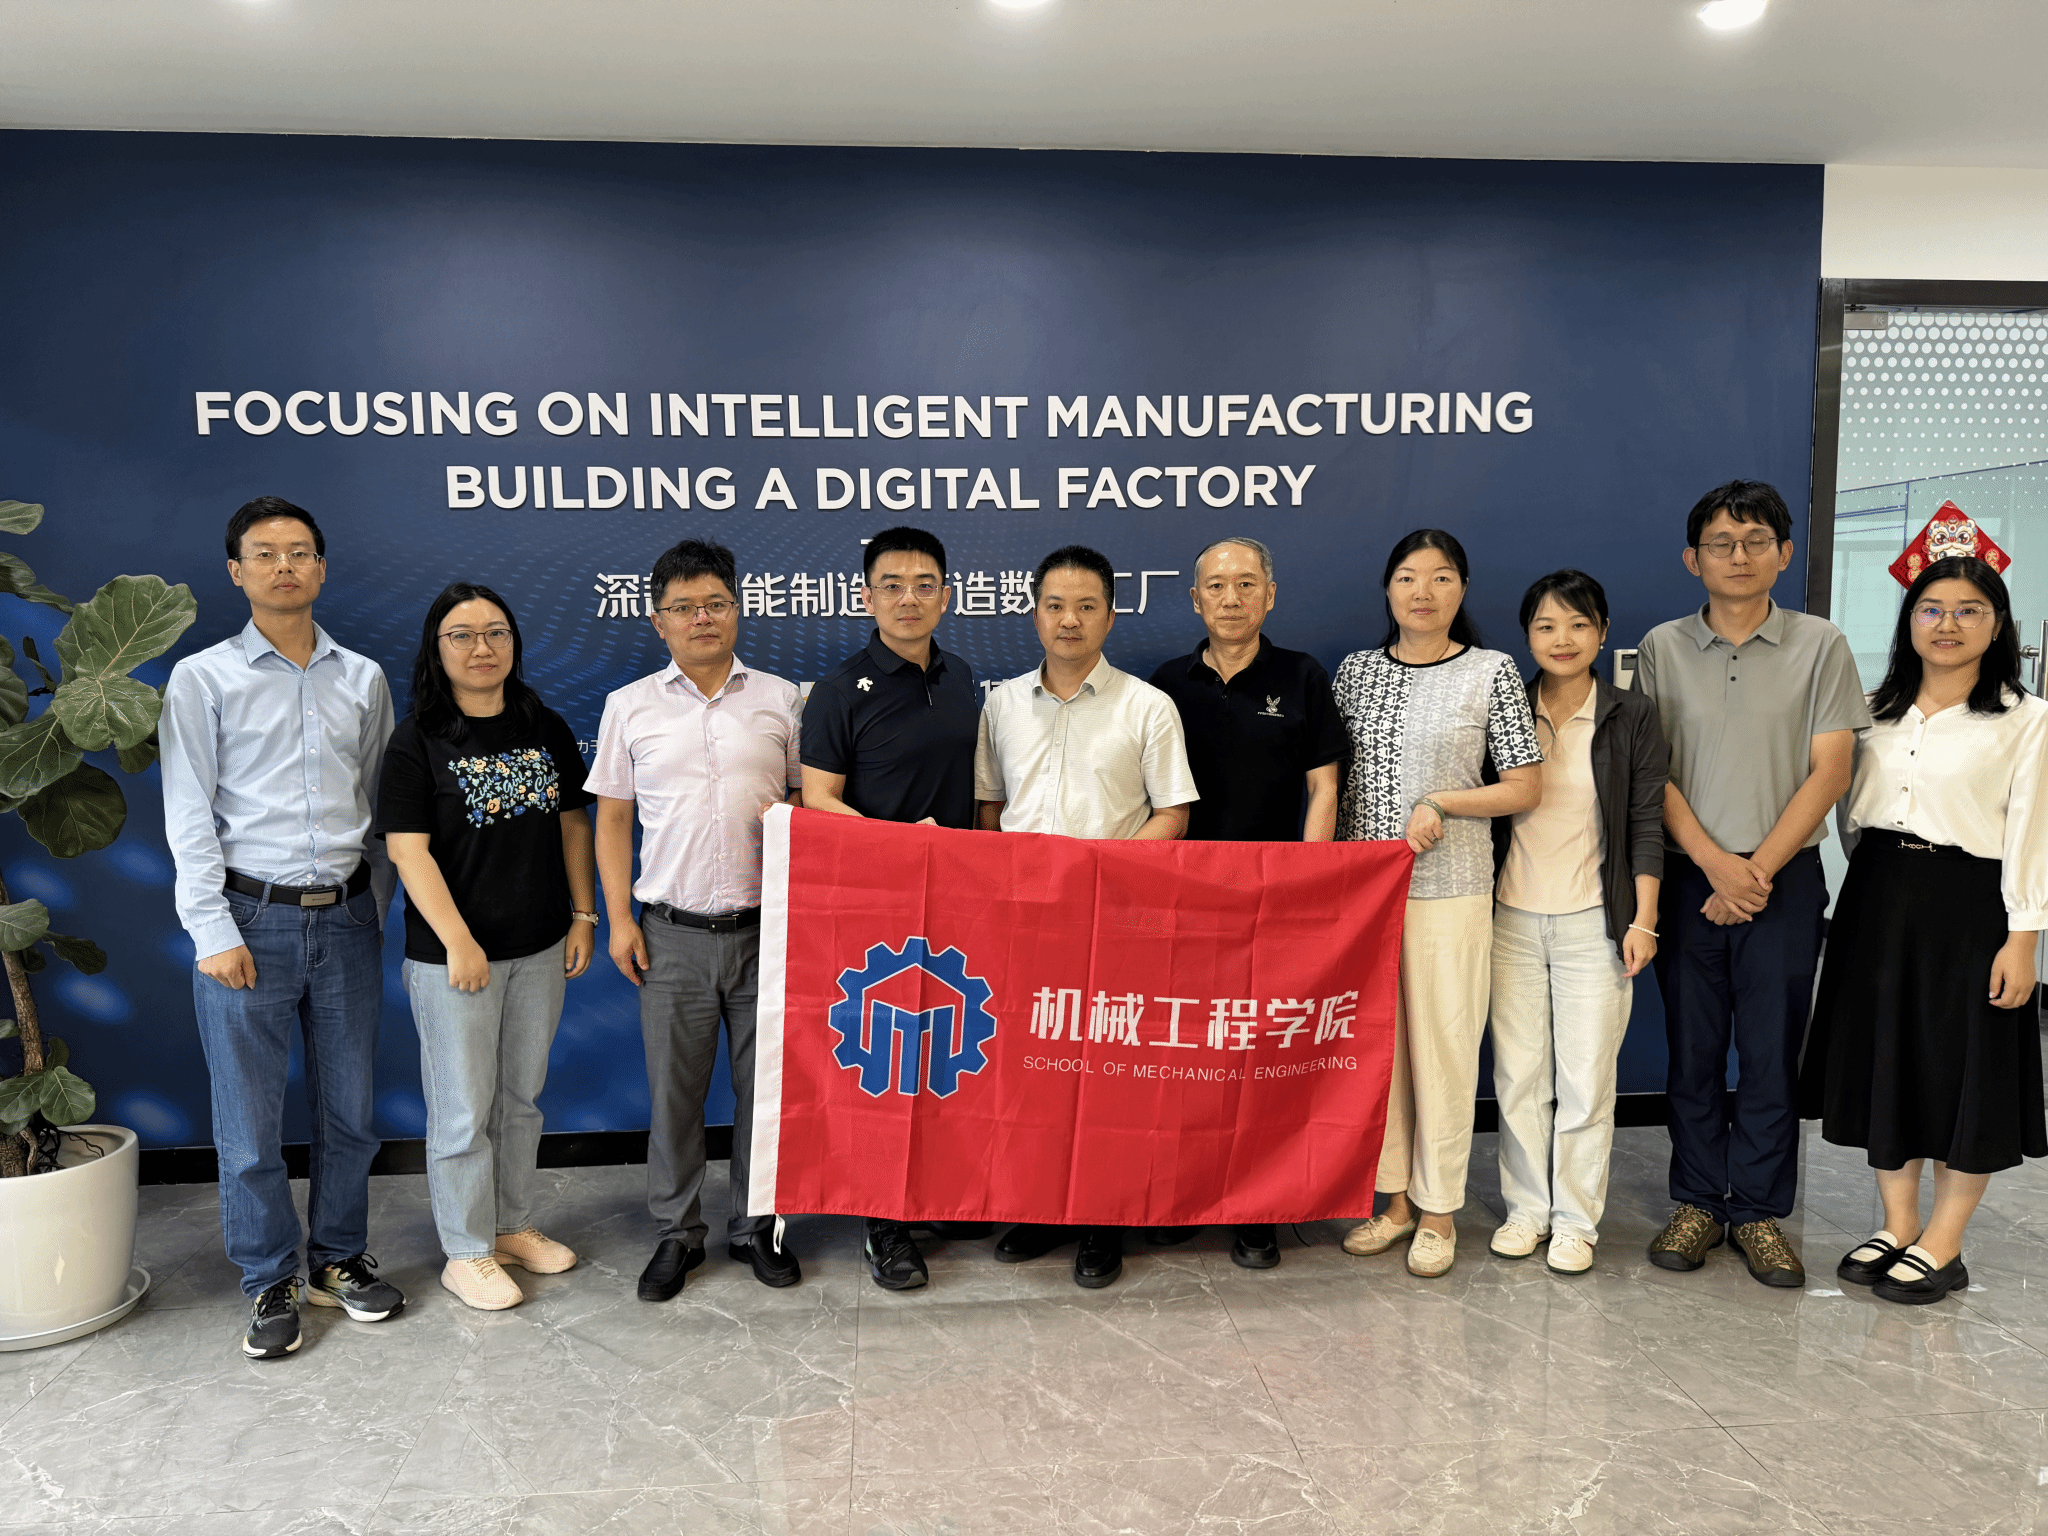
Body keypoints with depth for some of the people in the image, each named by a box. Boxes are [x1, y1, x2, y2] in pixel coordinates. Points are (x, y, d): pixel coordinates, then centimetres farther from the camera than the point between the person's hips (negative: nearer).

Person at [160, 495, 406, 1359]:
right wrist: (214, 931, -9)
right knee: (249, 1123, 4)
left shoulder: (363, 679, 9)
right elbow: (188, 817, -3)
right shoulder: (204, 679, 1)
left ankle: (341, 1258, 28)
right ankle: (271, 1282, 21)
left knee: (349, 1110, 11)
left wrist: (375, 909, 9)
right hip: (249, 920, -3)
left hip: (346, 918, 3)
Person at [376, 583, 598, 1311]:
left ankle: (513, 1225, 33)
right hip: (452, 956, -5)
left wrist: (584, 913, 4)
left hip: (539, 949, 5)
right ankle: (467, 1252, 20)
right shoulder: (417, 740, -9)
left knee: (522, 1096, 17)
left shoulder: (547, 730, 5)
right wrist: (458, 942, -19)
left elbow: (573, 823, 10)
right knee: (464, 1109, 5)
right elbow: (407, 848, -14)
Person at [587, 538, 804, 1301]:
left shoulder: (779, 699, 5)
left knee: (766, 1085, 8)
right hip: (672, 934, 0)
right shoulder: (631, 707, 5)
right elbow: (612, 818, 8)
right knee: (673, 1092, 8)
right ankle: (676, 1233, 24)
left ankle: (757, 1225, 25)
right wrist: (618, 919, 0)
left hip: (767, 928, 0)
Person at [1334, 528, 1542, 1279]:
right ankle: (1398, 1197, 25)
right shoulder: (1356, 671, 7)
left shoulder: (1491, 671, -2)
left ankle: (1439, 1211, 17)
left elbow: (1526, 787, -2)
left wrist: (1439, 803, -13)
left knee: (1444, 1046, 2)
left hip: (1449, 888, -3)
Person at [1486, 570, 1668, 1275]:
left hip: (1594, 922, -1)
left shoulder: (1632, 717, 1)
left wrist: (1642, 918, -5)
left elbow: (1646, 823, 1)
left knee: (1586, 1078, 2)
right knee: (1518, 1073, 6)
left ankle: (1576, 1220, 15)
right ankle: (1525, 1209, 21)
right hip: (1512, 919, 2)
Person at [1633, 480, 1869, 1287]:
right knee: (1692, 1052, 7)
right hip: (1689, 878, 1)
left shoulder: (1820, 646, 2)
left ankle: (1758, 1212, 17)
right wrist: (1717, 865, -11)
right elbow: (1651, 772, 0)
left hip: (1784, 880, -1)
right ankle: (1697, 1203, 20)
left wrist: (1758, 870, -10)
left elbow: (1828, 772, -3)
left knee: (1771, 1053, 4)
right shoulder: (1662, 647, 4)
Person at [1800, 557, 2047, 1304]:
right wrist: (1871, 883, 6)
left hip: (1969, 904, -4)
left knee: (1965, 1069, 3)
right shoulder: (1876, 710, 9)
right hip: (1878, 900, 4)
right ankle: (1897, 1225, 23)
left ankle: (1942, 1245, 15)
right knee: (1883, 1058, 9)